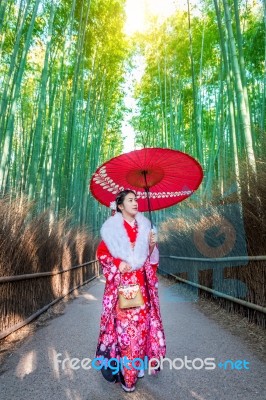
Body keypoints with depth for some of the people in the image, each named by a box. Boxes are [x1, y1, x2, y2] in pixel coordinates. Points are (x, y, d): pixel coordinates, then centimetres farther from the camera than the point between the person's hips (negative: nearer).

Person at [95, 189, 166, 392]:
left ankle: (137, 364, 30)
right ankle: (125, 371, 18)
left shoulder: (144, 226, 8)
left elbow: (152, 259, 13)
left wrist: (152, 245, -7)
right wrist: (118, 263, -16)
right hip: (122, 283, -4)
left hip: (141, 283, 4)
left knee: (141, 322, 10)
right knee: (124, 323, 0)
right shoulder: (113, 227, -5)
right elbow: (101, 253, -3)